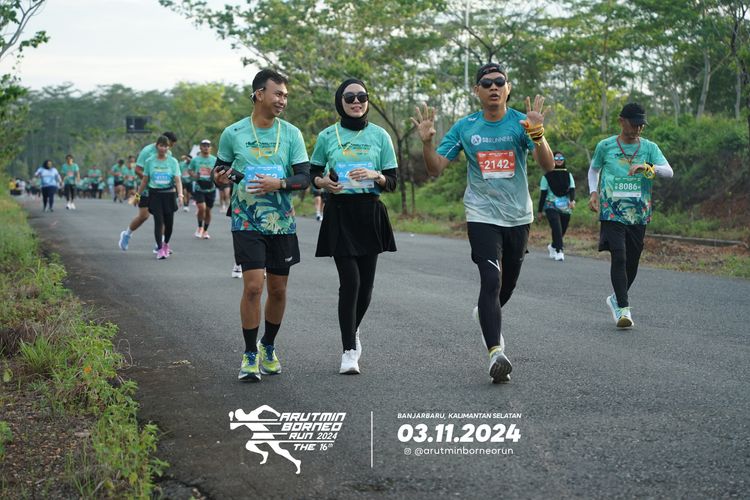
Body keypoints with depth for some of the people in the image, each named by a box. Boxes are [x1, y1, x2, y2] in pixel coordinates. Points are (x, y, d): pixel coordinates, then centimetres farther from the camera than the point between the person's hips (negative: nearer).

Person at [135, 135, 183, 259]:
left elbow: (177, 180, -6)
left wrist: (180, 194, -20)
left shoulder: (173, 161, 0)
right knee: (158, 221, -11)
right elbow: (145, 180, 10)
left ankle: (166, 244, 31)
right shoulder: (150, 161, 2)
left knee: (169, 222, 5)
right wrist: (138, 194, 11)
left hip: (169, 194, 1)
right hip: (155, 194, -1)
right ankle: (160, 249, -10)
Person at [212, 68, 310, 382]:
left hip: (282, 223, 2)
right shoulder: (233, 133, 0)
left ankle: (269, 347, 30)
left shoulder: (291, 134, 2)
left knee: (278, 290, 9)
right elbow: (219, 174, 11)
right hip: (247, 223, -2)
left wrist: (279, 183, -20)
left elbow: (304, 177, -2)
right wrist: (220, 179, -13)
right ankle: (250, 355, 2)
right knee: (253, 286, -11)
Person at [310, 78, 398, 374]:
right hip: (339, 214, -2)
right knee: (350, 281, -11)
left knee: (366, 283, 5)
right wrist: (323, 182, -9)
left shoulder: (379, 136, 4)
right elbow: (312, 173, 13)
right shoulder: (327, 136, 3)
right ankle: (349, 351, -2)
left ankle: (353, 331, 34)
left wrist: (375, 175, -16)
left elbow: (392, 182, 4)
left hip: (370, 214, 2)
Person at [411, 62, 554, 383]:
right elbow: (435, 168, 1)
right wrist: (427, 141, -17)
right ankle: (495, 352, -22)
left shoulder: (521, 122, -4)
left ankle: (487, 316, 49)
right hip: (482, 215, -2)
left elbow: (548, 165, -14)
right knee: (491, 280, -19)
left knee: (508, 282, 18)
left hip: (518, 216, 2)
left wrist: (537, 134, -32)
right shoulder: (464, 128, -1)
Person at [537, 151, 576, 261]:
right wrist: (540, 211, 2)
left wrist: (572, 200, -20)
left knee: (562, 230, 9)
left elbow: (572, 189, 2)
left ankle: (552, 246, 36)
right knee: (557, 228, -23)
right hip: (551, 206, -4)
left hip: (565, 207, 4)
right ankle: (559, 251, -25)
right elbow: (543, 193, 3)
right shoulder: (547, 176, 2)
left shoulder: (568, 175, 12)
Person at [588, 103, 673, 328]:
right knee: (618, 257, -15)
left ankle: (617, 298, 31)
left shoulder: (649, 147, 5)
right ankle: (623, 308, -12)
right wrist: (593, 192, 5)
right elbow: (593, 170, 20)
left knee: (632, 261, 9)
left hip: (638, 215, 3)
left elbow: (669, 171, -6)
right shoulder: (605, 146, 3)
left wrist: (647, 168, -24)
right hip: (612, 213, -3)